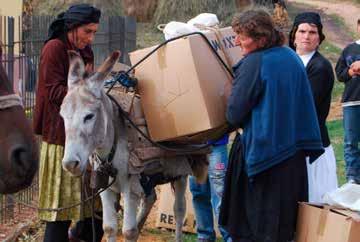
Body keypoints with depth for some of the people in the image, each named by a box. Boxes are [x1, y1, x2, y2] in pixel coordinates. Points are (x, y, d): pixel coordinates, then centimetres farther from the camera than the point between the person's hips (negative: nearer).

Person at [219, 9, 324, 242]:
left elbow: (234, 115, -14)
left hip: (263, 151, -7)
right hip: (294, 151, 7)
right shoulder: (291, 57, 5)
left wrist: (231, 93, 3)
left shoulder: (254, 63, -17)